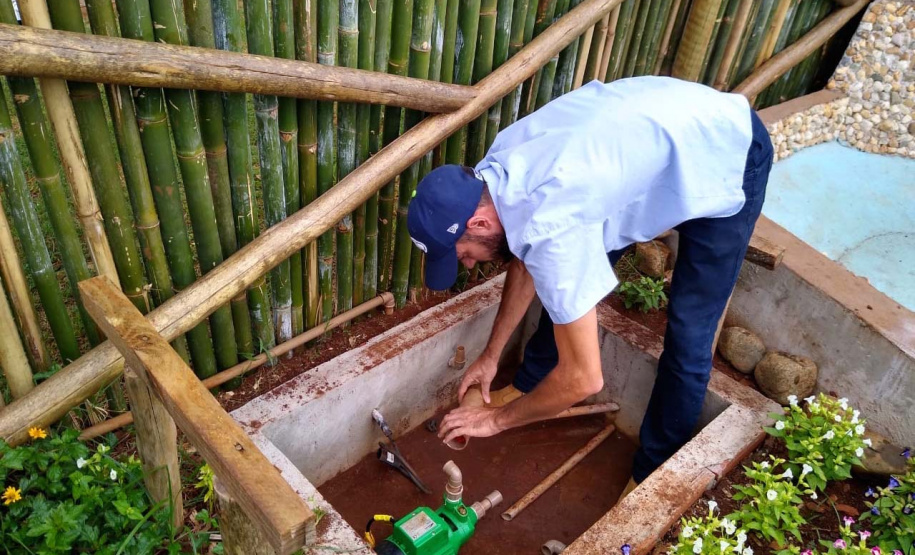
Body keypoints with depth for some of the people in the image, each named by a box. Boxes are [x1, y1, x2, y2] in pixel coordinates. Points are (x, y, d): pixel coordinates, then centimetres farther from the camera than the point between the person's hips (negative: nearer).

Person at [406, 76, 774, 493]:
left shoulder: (549, 228, -38)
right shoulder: (499, 167, -13)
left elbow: (584, 378, -28)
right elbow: (525, 260, 6)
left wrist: (496, 419, -12)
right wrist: (491, 355, 12)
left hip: (726, 160, -8)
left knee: (688, 336, -5)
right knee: (567, 284, 11)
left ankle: (654, 469, 18)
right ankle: (529, 385, 32)